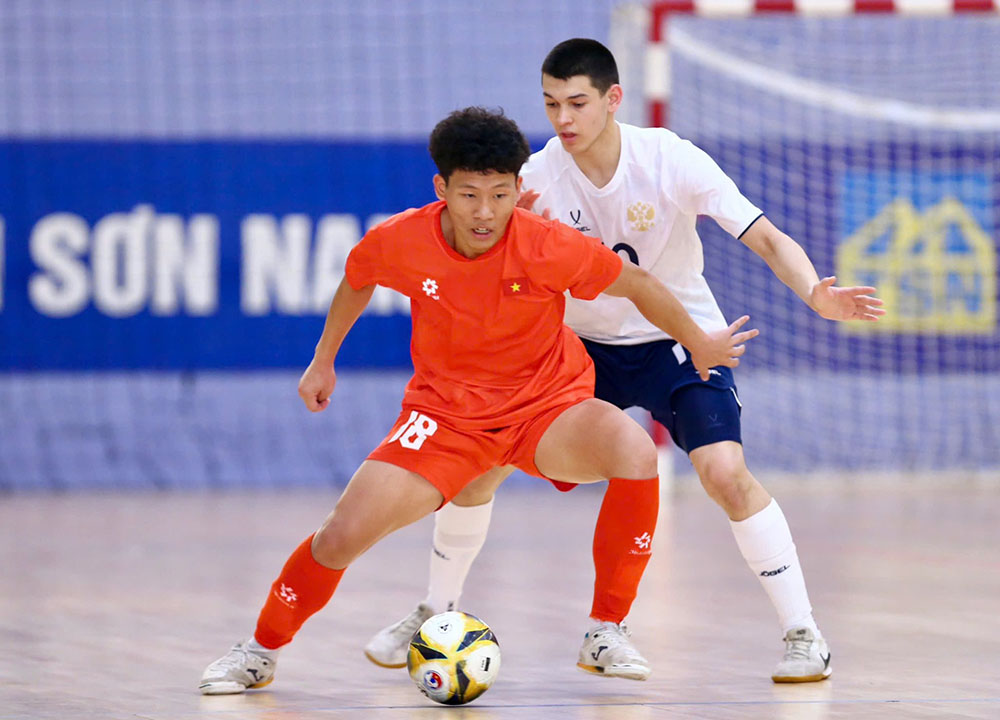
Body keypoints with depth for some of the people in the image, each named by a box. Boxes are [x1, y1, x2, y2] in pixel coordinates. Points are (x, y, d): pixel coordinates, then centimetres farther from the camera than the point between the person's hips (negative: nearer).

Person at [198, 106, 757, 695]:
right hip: (446, 413, 1)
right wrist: (324, 361, 21)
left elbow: (638, 285, -6)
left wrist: (700, 345, 7)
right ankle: (261, 651, 15)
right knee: (343, 536, -13)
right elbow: (356, 281, 10)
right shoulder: (399, 243, -16)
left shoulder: (548, 246, -23)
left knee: (635, 454, -33)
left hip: (548, 403, -1)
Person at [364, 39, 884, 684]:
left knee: (725, 470, -23)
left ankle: (803, 635, -10)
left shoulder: (671, 161, -21)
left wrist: (815, 294, -40)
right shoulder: (536, 179, -14)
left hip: (678, 339, -3)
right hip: (583, 341, 3)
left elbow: (765, 238, -21)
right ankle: (438, 613, 15)